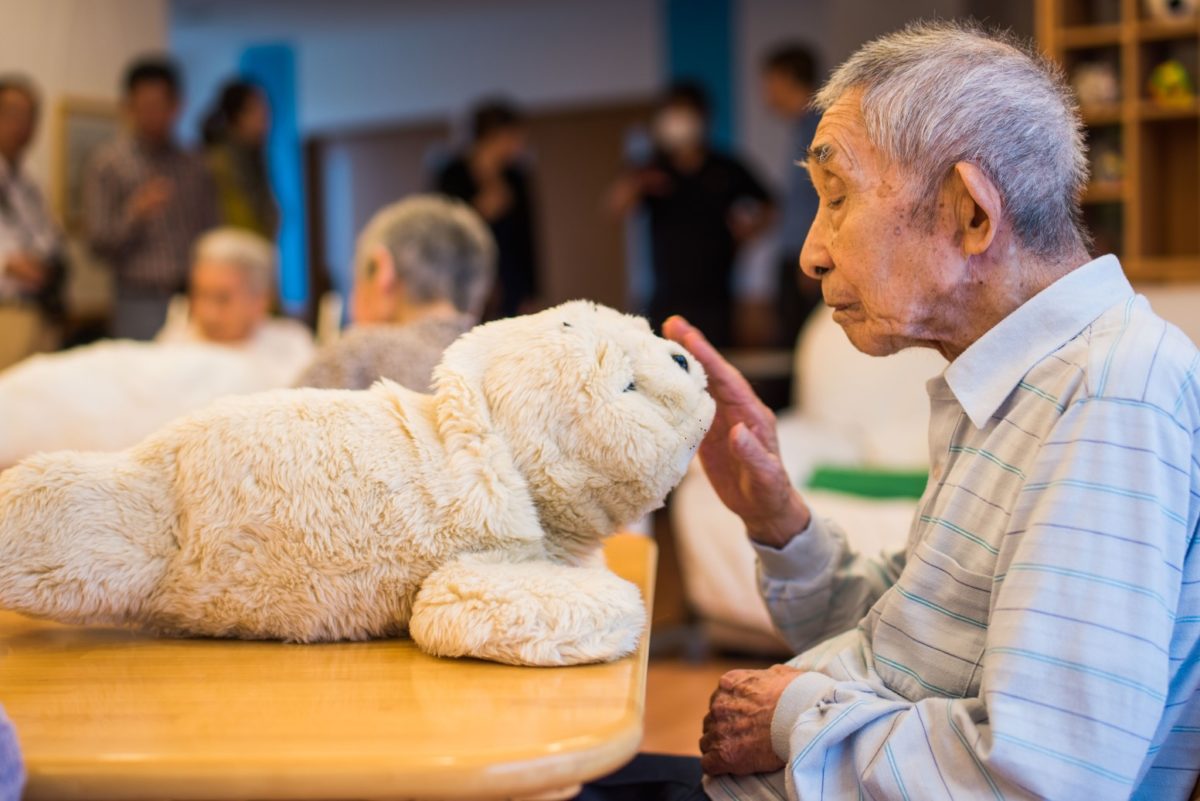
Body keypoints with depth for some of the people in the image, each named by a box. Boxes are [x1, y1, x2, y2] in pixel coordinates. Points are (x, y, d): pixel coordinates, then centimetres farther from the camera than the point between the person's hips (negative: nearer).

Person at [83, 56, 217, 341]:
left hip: (194, 302, 3)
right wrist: (133, 214, -18)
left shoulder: (194, 168, 14)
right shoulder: (107, 164, 3)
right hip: (141, 303, -3)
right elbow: (98, 241, -1)